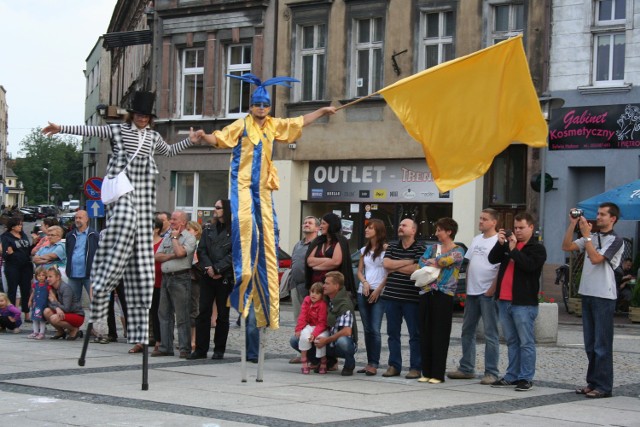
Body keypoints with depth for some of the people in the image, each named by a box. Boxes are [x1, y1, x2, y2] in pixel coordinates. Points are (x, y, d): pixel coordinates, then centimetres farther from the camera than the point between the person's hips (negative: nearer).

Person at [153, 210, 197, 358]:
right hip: (166, 278, 8)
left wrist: (175, 237, -4)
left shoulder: (189, 237, -3)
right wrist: (172, 255, -7)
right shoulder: (167, 238, 18)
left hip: (181, 278, -7)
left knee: (182, 315, -6)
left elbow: (180, 252, -19)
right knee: (164, 314, 9)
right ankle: (166, 347, 15)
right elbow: (157, 256, 9)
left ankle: (185, 349, -3)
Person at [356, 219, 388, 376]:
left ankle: (374, 364, -11)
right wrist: (365, 283, -4)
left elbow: (390, 272, -7)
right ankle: (369, 362, 9)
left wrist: (378, 290, -11)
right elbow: (359, 270, 16)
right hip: (363, 292, 6)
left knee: (375, 329, -11)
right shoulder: (364, 250, 16)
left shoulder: (386, 248, -3)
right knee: (367, 329, 6)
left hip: (379, 294, -6)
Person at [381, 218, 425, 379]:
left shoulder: (420, 249, -2)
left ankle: (415, 368, 4)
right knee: (393, 333, 9)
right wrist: (408, 262, -9)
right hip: (391, 296, 5)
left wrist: (395, 267, -6)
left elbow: (417, 269, -16)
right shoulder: (392, 247, 13)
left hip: (411, 298, -5)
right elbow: (386, 263, -4)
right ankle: (394, 366, 16)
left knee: (415, 334, 0)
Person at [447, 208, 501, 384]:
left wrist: (492, 290, -17)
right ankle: (466, 368, 22)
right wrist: (467, 284, 11)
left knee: (490, 334, -4)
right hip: (472, 292, 8)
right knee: (467, 331, 13)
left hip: (488, 294, -8)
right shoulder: (476, 239, 15)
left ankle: (491, 373, -1)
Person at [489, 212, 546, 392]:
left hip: (524, 303, -7)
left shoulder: (537, 248, -1)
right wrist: (500, 243, -5)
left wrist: (513, 249, -17)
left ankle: (526, 378, -1)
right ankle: (512, 376, 17)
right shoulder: (508, 244, 18)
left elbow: (529, 265, -19)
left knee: (526, 342, -4)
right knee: (511, 341, 12)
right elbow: (493, 259, 8)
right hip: (504, 301, 7)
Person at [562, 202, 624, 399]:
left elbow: (596, 258, -18)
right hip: (587, 294, 7)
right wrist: (572, 225, -3)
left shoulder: (616, 240, -7)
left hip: (604, 296, -7)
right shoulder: (591, 238, 14)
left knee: (602, 344, -6)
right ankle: (592, 382, 18)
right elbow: (567, 247, 6)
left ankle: (603, 386, -3)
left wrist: (586, 234, -15)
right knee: (590, 344, 11)